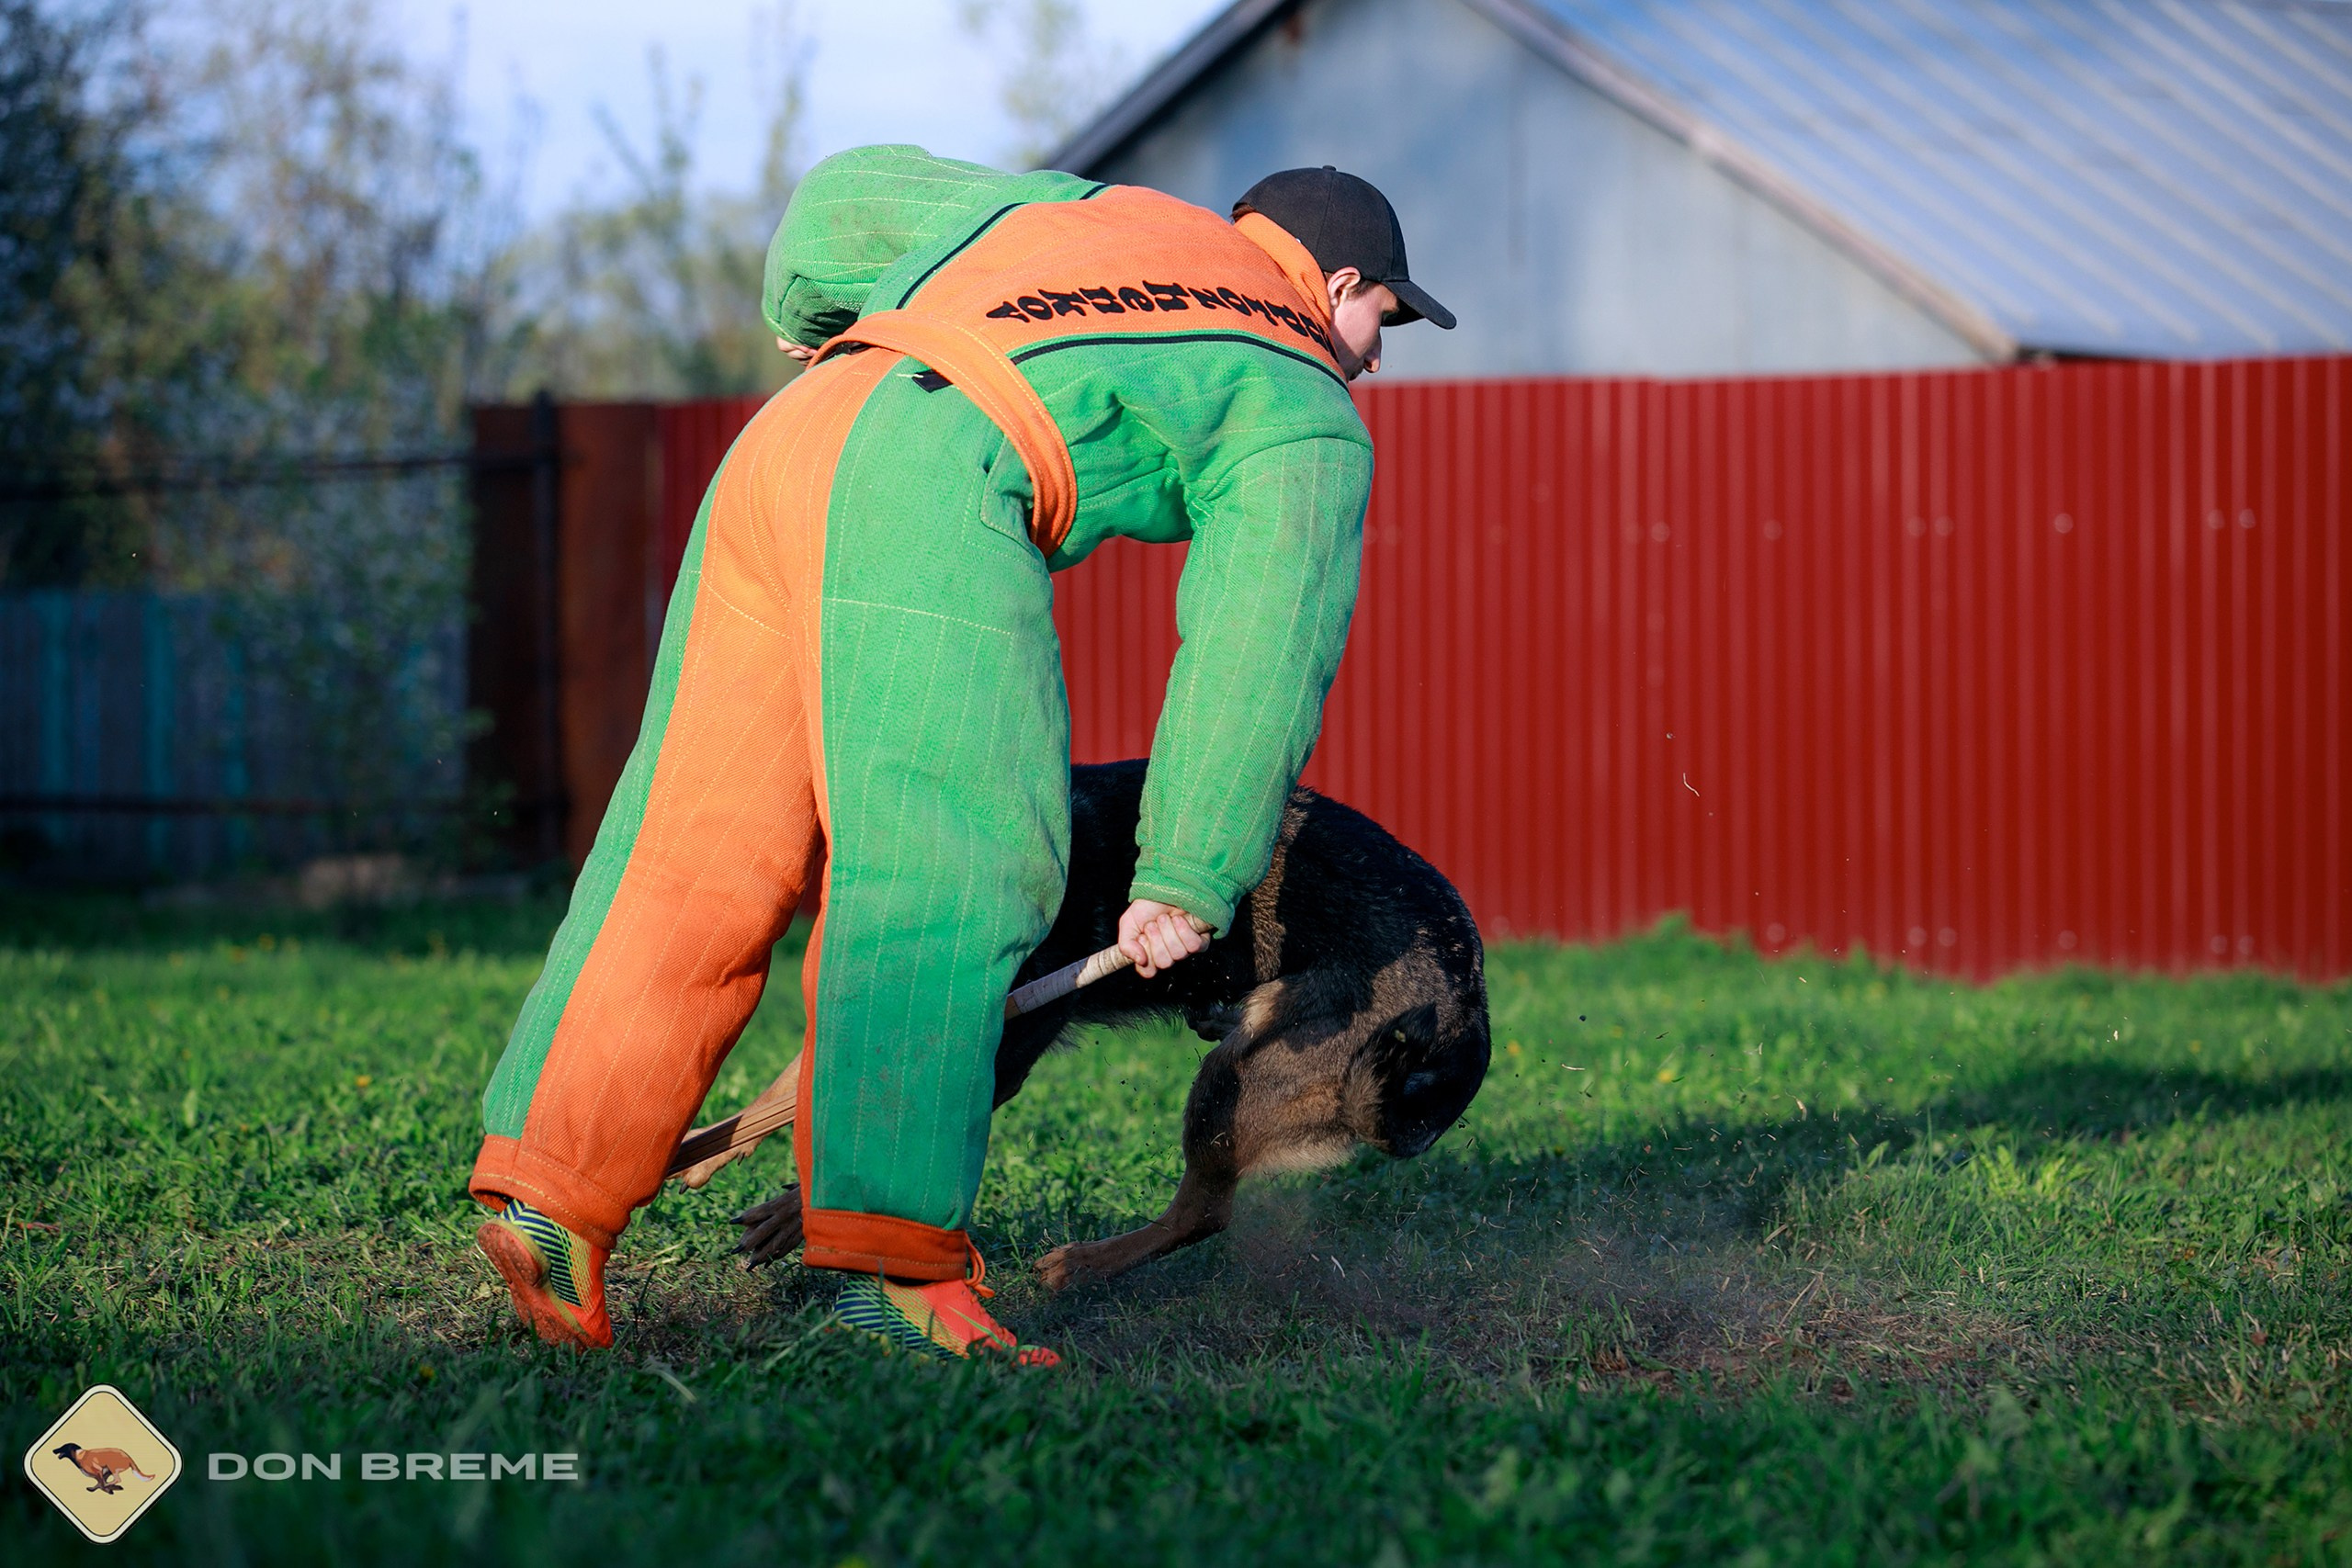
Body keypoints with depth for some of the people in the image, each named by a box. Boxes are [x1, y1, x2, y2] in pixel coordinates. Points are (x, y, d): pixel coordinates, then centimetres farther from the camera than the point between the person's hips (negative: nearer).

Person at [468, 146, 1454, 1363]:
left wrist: (811, 327, 57)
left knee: (688, 860, 4)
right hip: (927, 487, -7)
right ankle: (891, 1255, -20)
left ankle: (551, 1188, -3)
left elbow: (848, 196, 37)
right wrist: (1189, 882, 7)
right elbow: (1256, 655, 5)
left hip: (779, 444, 7)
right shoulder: (1304, 416, 15)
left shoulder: (1082, 211, 34)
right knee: (943, 877, -10)